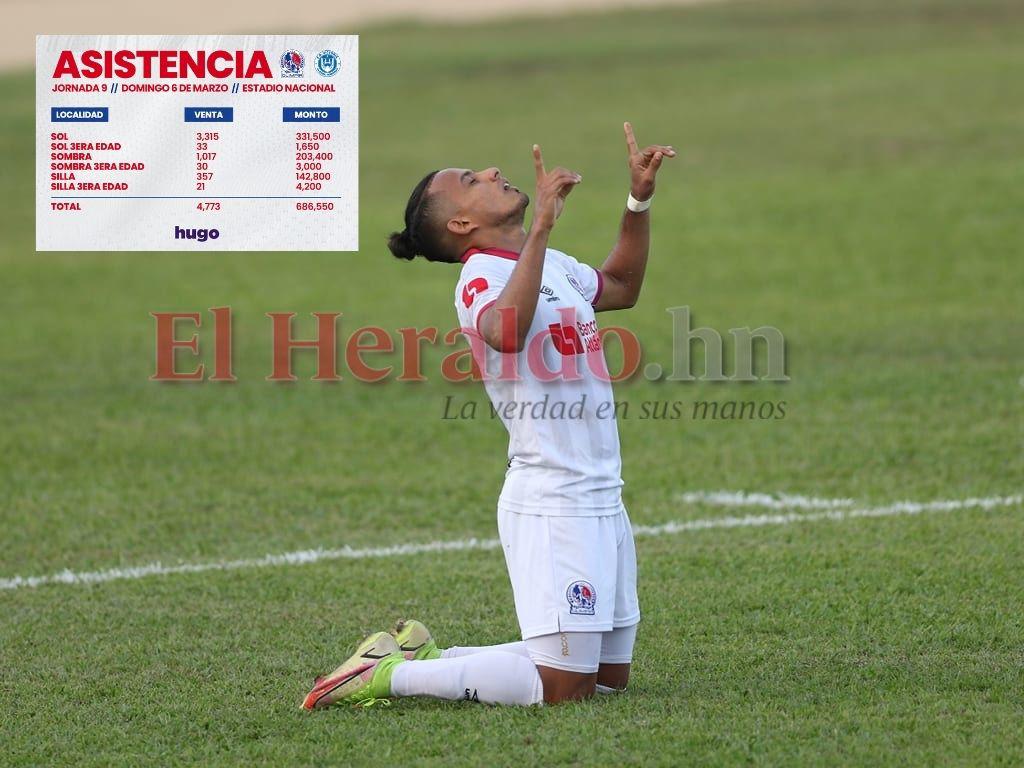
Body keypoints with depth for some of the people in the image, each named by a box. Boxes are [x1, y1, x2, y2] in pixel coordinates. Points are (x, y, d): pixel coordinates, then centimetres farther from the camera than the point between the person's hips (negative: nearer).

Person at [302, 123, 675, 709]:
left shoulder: (553, 264, 15)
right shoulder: (481, 277, -12)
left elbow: (622, 287, 36)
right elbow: (507, 332, -37)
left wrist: (640, 199, 24)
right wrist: (541, 227, -37)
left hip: (602, 500, 9)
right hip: (549, 503, -9)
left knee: (610, 676, 12)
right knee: (563, 687, -13)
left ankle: (429, 659, 18)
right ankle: (393, 674, -3)